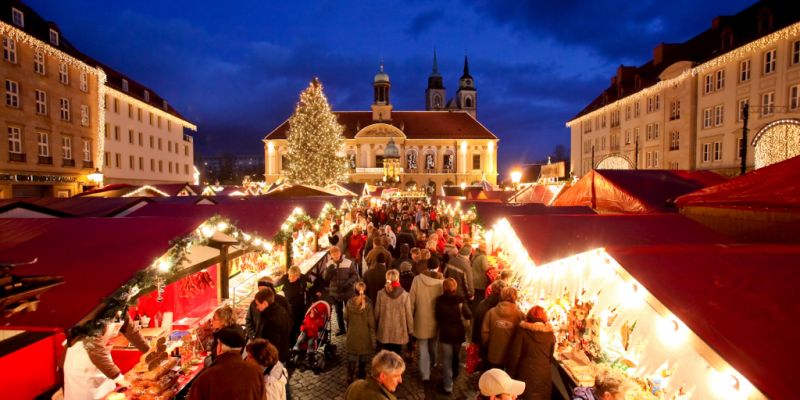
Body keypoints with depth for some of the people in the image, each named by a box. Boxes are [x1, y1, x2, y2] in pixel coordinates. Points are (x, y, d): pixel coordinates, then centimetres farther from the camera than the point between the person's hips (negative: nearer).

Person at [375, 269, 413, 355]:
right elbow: (408, 314, -7)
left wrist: (376, 325, 14)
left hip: (384, 331, 1)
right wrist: (410, 329, 6)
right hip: (399, 332, -1)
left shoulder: (381, 294, -10)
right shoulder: (404, 295, -13)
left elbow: (377, 312, -2)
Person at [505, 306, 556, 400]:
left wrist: (510, 374, 2)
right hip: (544, 374, 3)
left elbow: (514, 355, -8)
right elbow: (550, 357, 11)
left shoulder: (523, 330, -9)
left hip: (526, 373, -2)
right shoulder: (550, 334, -1)